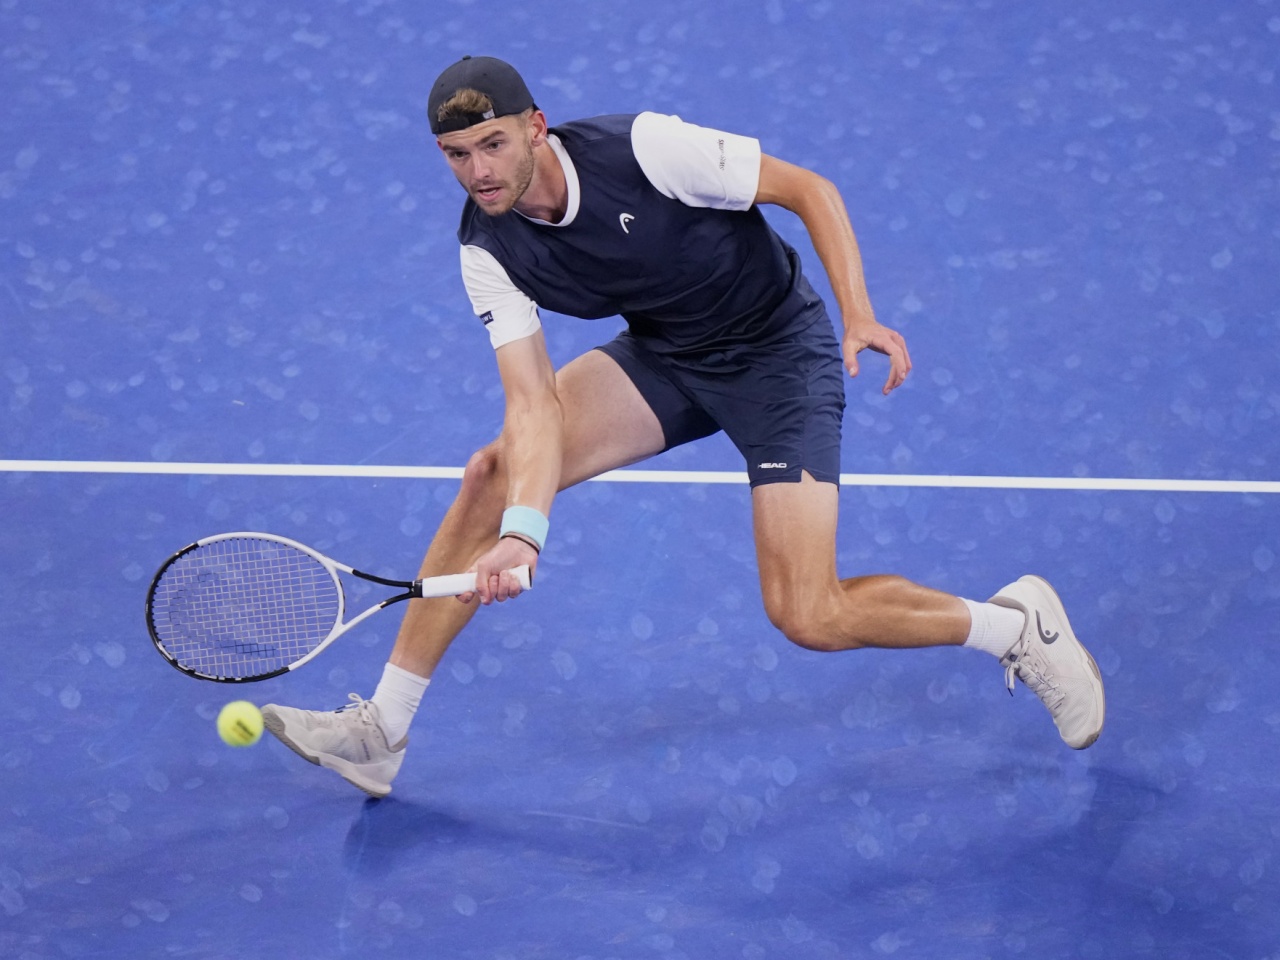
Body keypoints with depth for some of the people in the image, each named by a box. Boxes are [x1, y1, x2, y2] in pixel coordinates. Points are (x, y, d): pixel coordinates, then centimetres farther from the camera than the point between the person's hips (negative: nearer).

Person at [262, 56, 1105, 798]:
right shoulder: (488, 249, -12)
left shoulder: (643, 148, -27)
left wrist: (860, 316, -28)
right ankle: (381, 730, -4)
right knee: (493, 473, -13)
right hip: (663, 358, 5)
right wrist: (522, 532, -34)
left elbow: (810, 190, -17)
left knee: (807, 618, -16)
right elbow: (535, 401, -18)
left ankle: (1019, 625, 8)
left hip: (779, 352, -5)